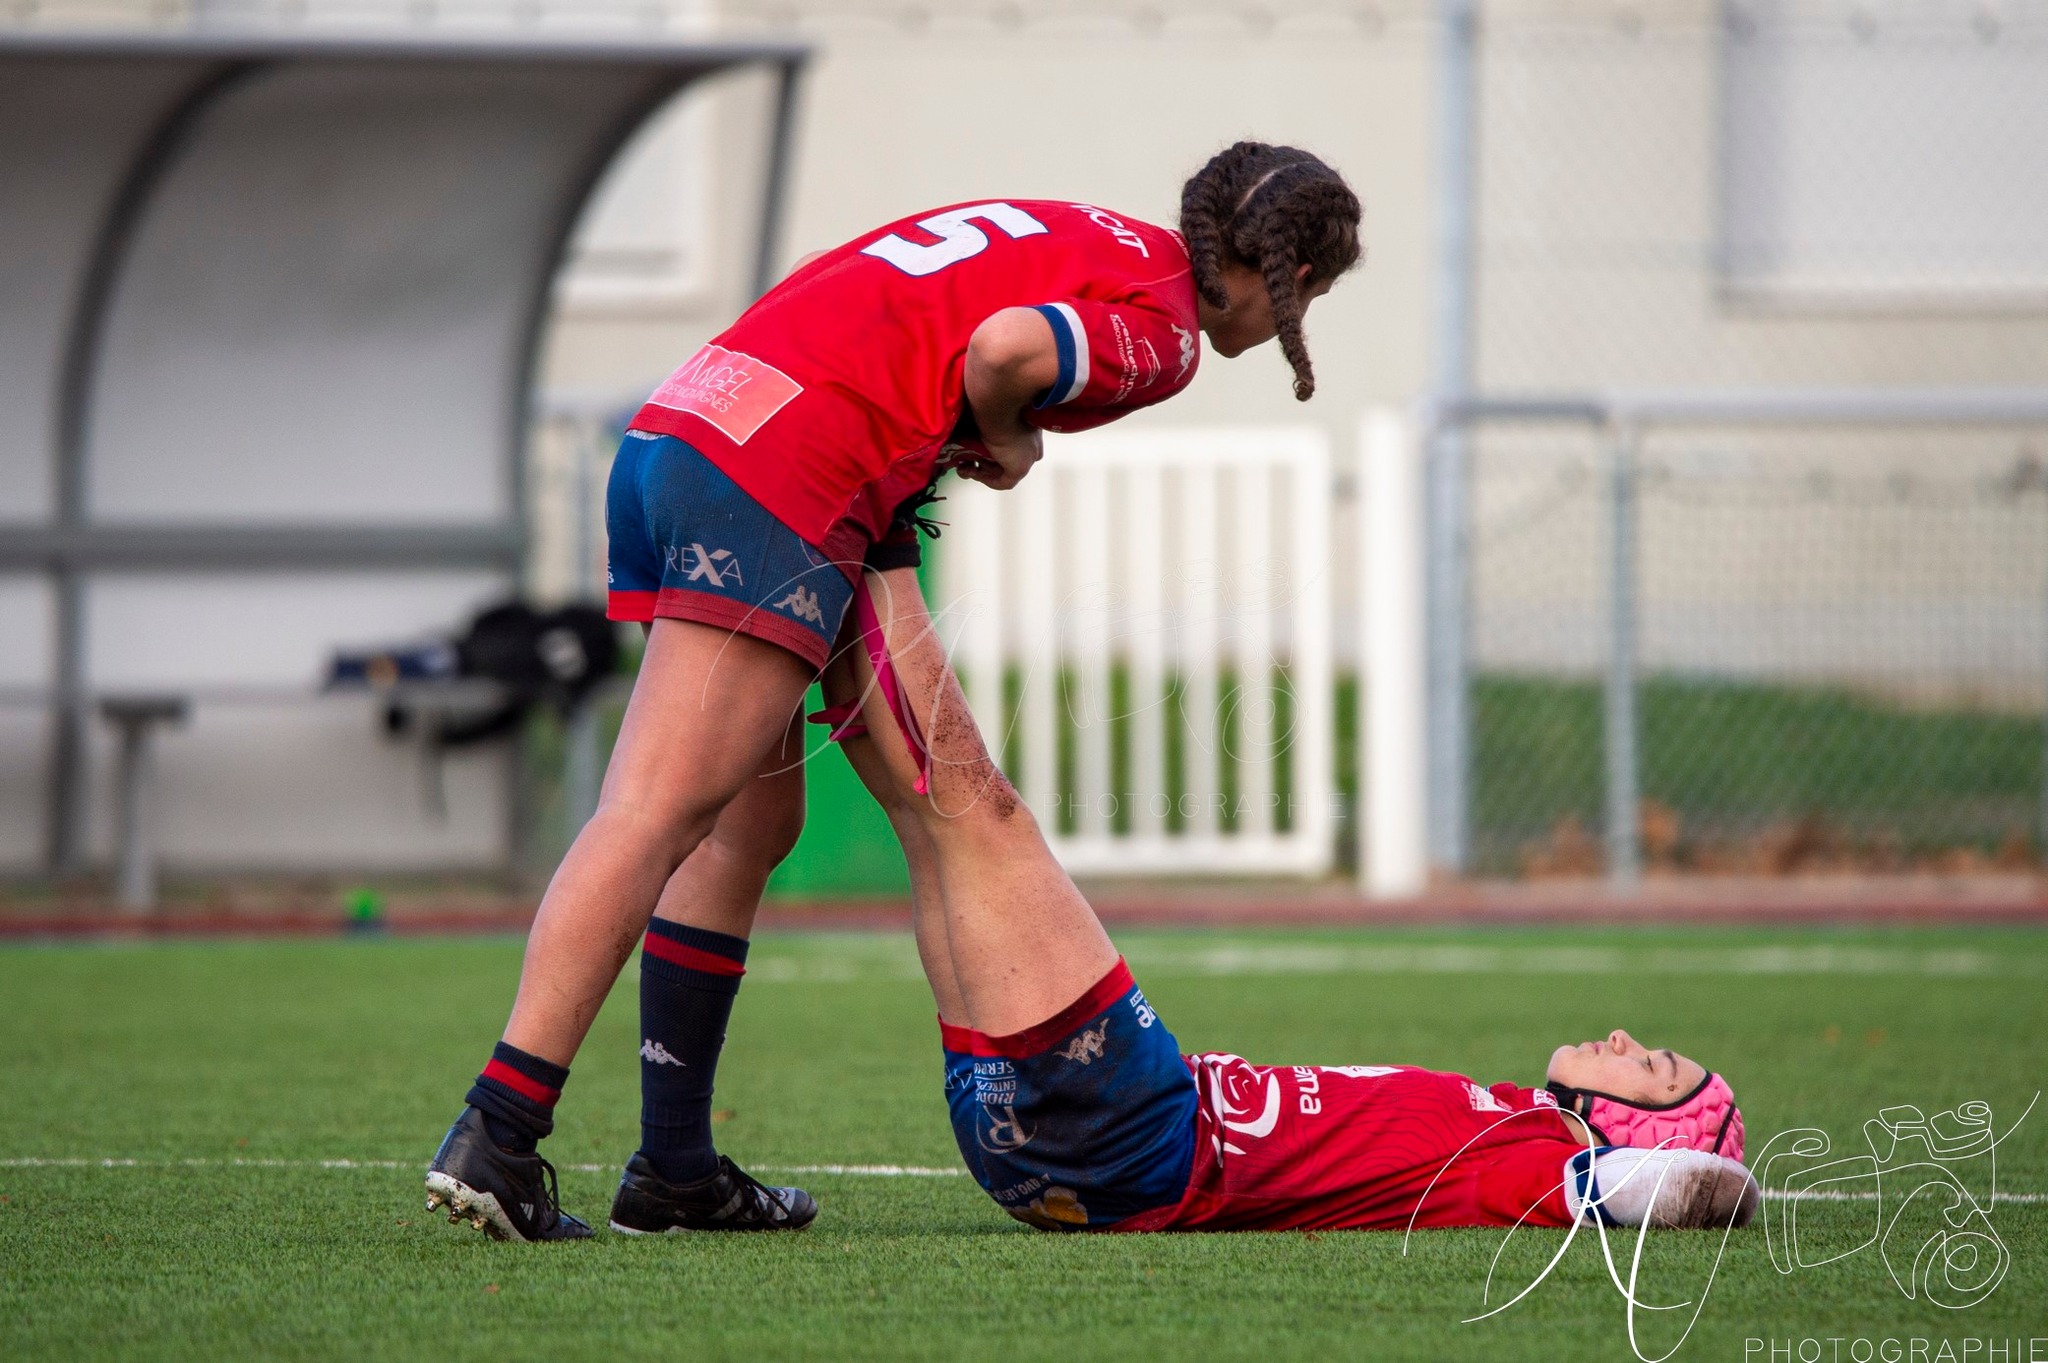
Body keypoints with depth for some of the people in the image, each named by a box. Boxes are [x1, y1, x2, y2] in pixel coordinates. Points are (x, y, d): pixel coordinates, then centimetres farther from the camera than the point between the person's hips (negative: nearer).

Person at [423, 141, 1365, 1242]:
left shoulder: (1085, 237, 26)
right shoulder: (1162, 327, -2)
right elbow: (1003, 349, -20)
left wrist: (947, 441, 11)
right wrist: (1006, 442, 1)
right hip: (783, 480, -9)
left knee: (753, 825, 14)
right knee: (654, 819, -14)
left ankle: (674, 1166, 14)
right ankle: (496, 1138, -22)